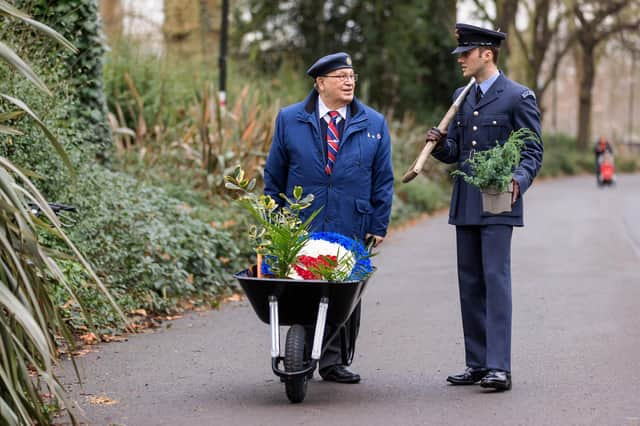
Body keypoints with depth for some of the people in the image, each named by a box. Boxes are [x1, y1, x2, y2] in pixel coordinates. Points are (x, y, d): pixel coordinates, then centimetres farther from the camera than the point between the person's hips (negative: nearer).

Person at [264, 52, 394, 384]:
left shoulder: (374, 124, 7)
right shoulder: (289, 119, 5)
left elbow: (383, 180, 8)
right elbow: (274, 176, 9)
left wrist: (378, 226, 2)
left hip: (352, 231, 1)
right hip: (301, 230, -1)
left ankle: (334, 362, 15)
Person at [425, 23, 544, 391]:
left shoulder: (519, 97, -4)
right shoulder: (462, 97, 16)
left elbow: (533, 151, -6)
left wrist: (518, 181, -24)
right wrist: (439, 143, -4)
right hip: (465, 205, 7)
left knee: (496, 280, -11)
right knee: (470, 284, 8)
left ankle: (499, 367, -12)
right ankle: (477, 364, 15)